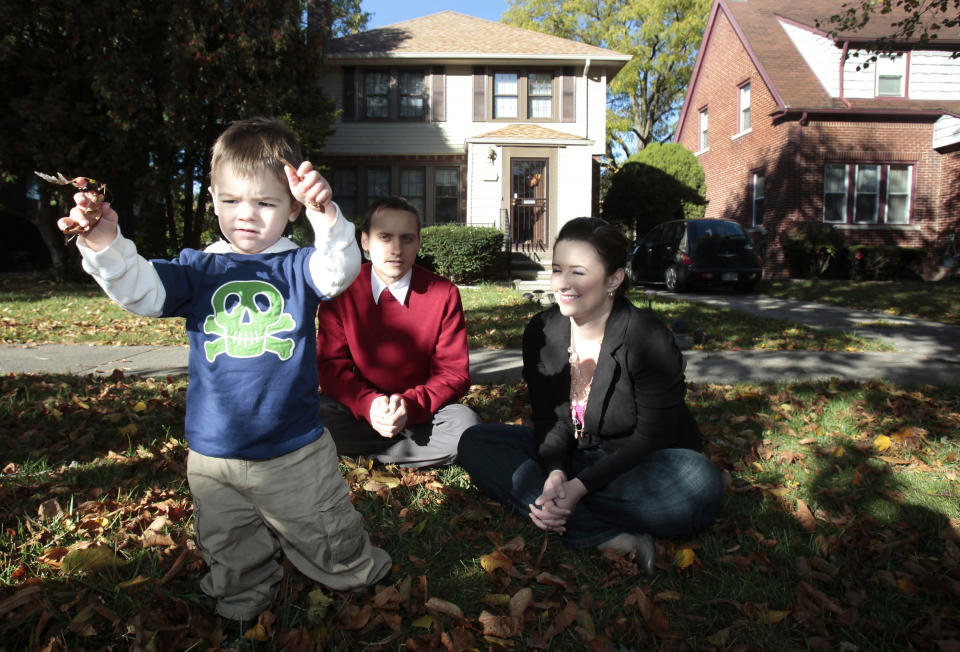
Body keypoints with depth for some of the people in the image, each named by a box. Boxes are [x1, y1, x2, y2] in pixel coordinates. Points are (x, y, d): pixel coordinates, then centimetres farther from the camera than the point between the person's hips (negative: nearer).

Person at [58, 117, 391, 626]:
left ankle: (368, 583, 45)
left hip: (297, 453, -2)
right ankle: (242, 614, 50)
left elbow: (339, 272, -26)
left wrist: (327, 217, -44)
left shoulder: (296, 268, -6)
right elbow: (141, 290, -14)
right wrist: (106, 245, -33)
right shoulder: (199, 270, -1)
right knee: (232, 561, 24)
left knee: (334, 546, 17)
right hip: (214, 458, 3)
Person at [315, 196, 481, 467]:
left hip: (421, 412, 0)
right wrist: (369, 404, -25)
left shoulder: (444, 294, -9)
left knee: (467, 426, -30)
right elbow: (332, 364, -6)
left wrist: (410, 405, -26)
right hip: (360, 408, 1)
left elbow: (454, 372, -8)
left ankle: (370, 451, -13)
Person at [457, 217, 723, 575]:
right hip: (572, 457, 4)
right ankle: (612, 539, -31)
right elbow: (549, 418, -4)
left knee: (699, 482, -36)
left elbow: (652, 437, -19)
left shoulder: (648, 338, -21)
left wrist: (580, 485, -28)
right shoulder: (540, 332, -7)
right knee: (475, 442, -16)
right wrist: (555, 472, -26)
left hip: (641, 465, -4)